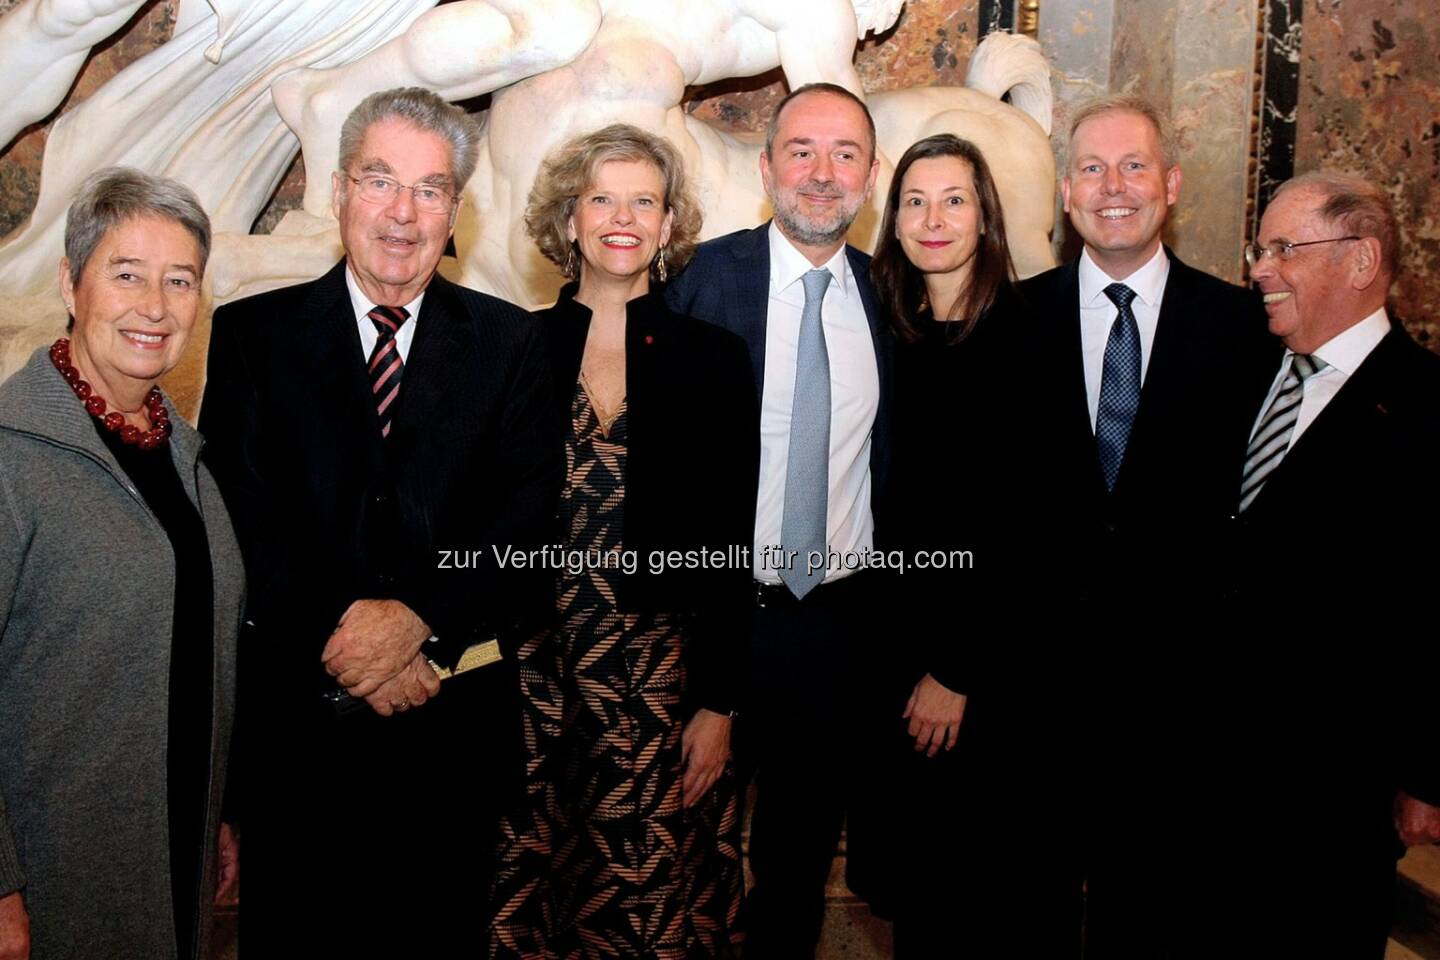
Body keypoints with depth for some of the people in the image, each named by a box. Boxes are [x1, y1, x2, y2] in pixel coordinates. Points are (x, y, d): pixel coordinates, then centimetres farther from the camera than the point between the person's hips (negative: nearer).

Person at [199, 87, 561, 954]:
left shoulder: (509, 343, 2)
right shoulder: (251, 335, 1)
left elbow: (531, 525, -7)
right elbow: (240, 523, -6)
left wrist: (420, 618, -20)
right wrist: (340, 636, -17)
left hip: (456, 722, 1)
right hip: (299, 714, 0)